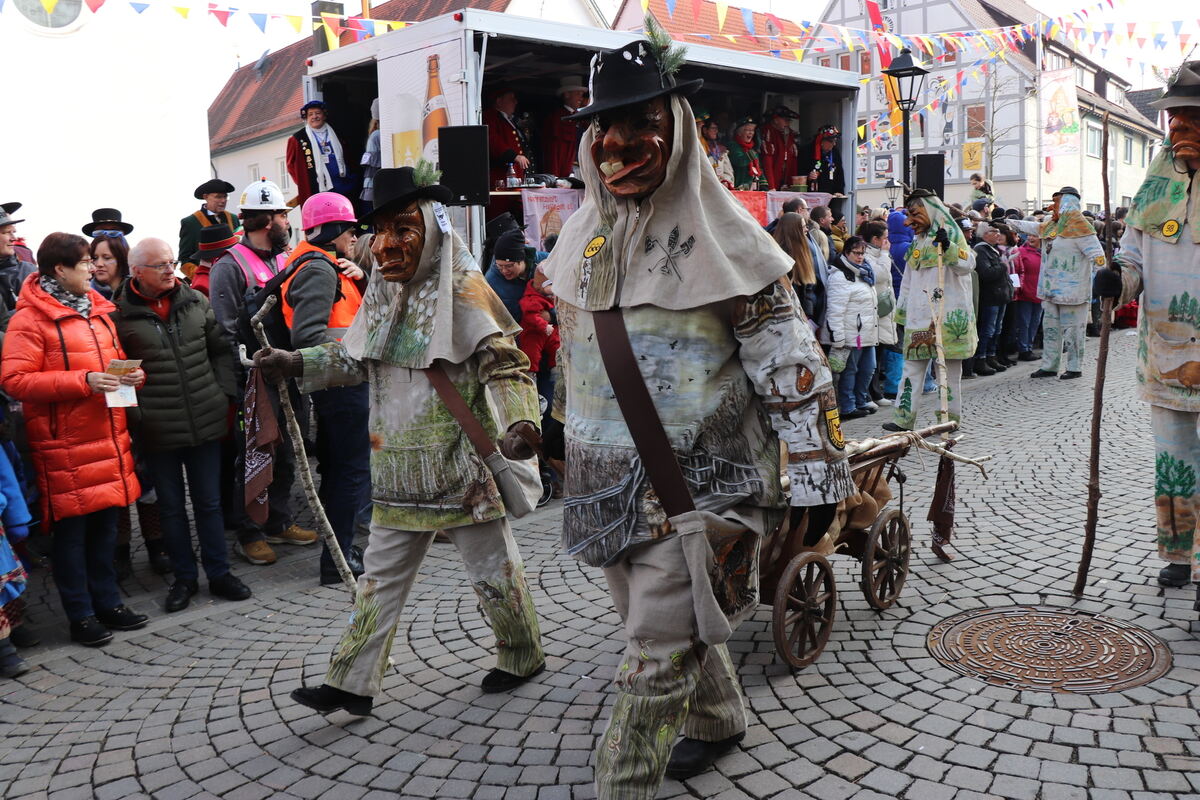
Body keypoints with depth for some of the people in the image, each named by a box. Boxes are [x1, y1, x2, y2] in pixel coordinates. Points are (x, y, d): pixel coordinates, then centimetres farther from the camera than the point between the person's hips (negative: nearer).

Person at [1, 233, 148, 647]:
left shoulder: (96, 309, 13)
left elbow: (114, 357, 25)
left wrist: (132, 374, 2)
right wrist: (83, 381, -22)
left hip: (107, 438, 7)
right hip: (65, 445, -7)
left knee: (105, 524, 14)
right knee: (71, 530, 3)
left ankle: (107, 602, 27)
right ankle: (81, 617, 14)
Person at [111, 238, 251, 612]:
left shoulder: (196, 301, 4)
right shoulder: (120, 314, -6)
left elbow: (220, 350, 11)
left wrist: (225, 395, 5)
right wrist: (133, 414, -8)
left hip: (206, 422, 2)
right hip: (157, 429, -2)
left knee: (209, 501, 12)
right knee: (171, 507, 11)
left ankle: (219, 573, 24)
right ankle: (184, 577, 25)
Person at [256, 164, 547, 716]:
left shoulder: (462, 290, -11)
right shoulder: (380, 292, 9)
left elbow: (506, 367, -15)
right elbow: (352, 359, 20)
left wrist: (519, 421, -31)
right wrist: (294, 363, 8)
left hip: (462, 465, -6)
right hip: (399, 471, 6)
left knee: (492, 567, 9)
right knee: (380, 576, 11)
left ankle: (523, 656, 31)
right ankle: (352, 684, 20)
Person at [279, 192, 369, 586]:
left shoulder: (325, 266, 17)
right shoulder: (318, 270, -15)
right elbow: (309, 337, -25)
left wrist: (357, 275, 3)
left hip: (340, 381, 11)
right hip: (341, 382, -11)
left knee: (338, 467, 18)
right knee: (354, 469, -5)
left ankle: (338, 546, 30)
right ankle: (338, 560, 2)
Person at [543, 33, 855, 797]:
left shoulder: (721, 239, -13)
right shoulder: (582, 235, 7)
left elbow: (791, 367, -13)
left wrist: (817, 487, -13)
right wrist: (580, 456, 23)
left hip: (699, 484, -6)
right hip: (609, 484, 7)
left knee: (655, 660, -3)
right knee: (678, 627, 22)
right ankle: (721, 720, 48)